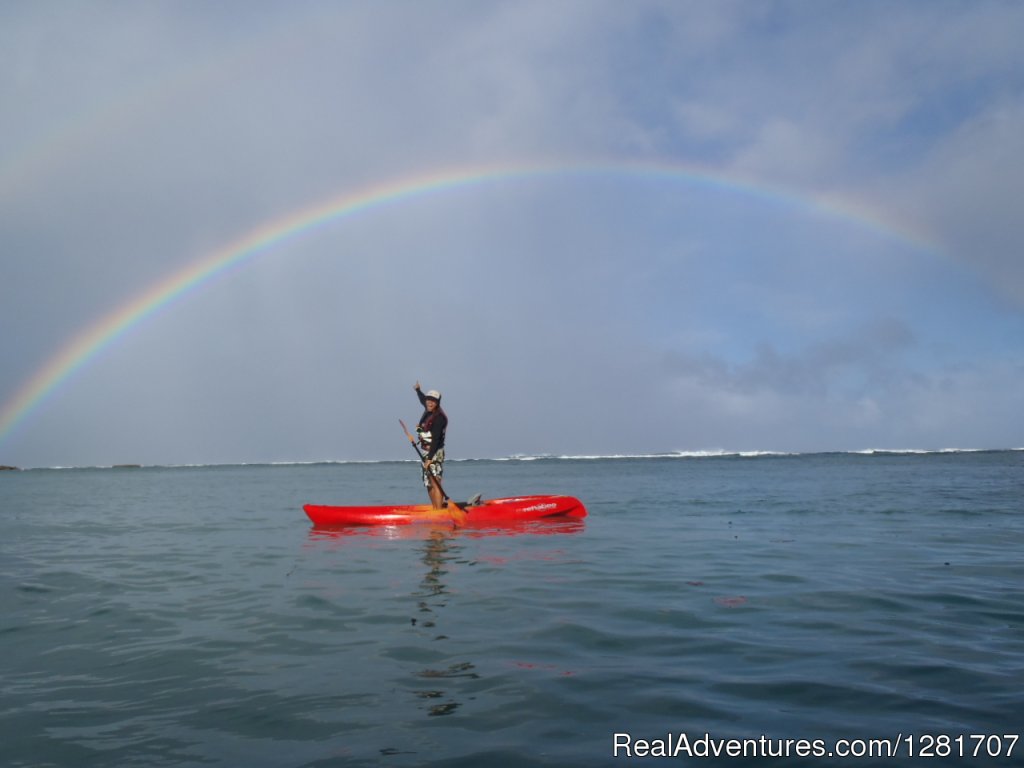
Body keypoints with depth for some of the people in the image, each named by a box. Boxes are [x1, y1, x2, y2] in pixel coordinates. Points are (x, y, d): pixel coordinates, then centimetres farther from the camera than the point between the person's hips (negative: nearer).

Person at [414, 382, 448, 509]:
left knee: (435, 483, -15)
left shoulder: (439, 417, -16)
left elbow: (436, 439, -23)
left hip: (435, 453, -9)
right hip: (426, 452, 9)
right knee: (428, 484, 12)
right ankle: (435, 510, 19)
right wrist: (418, 390, 53)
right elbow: (423, 399, 34)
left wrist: (430, 458, -29)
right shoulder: (428, 412, 9)